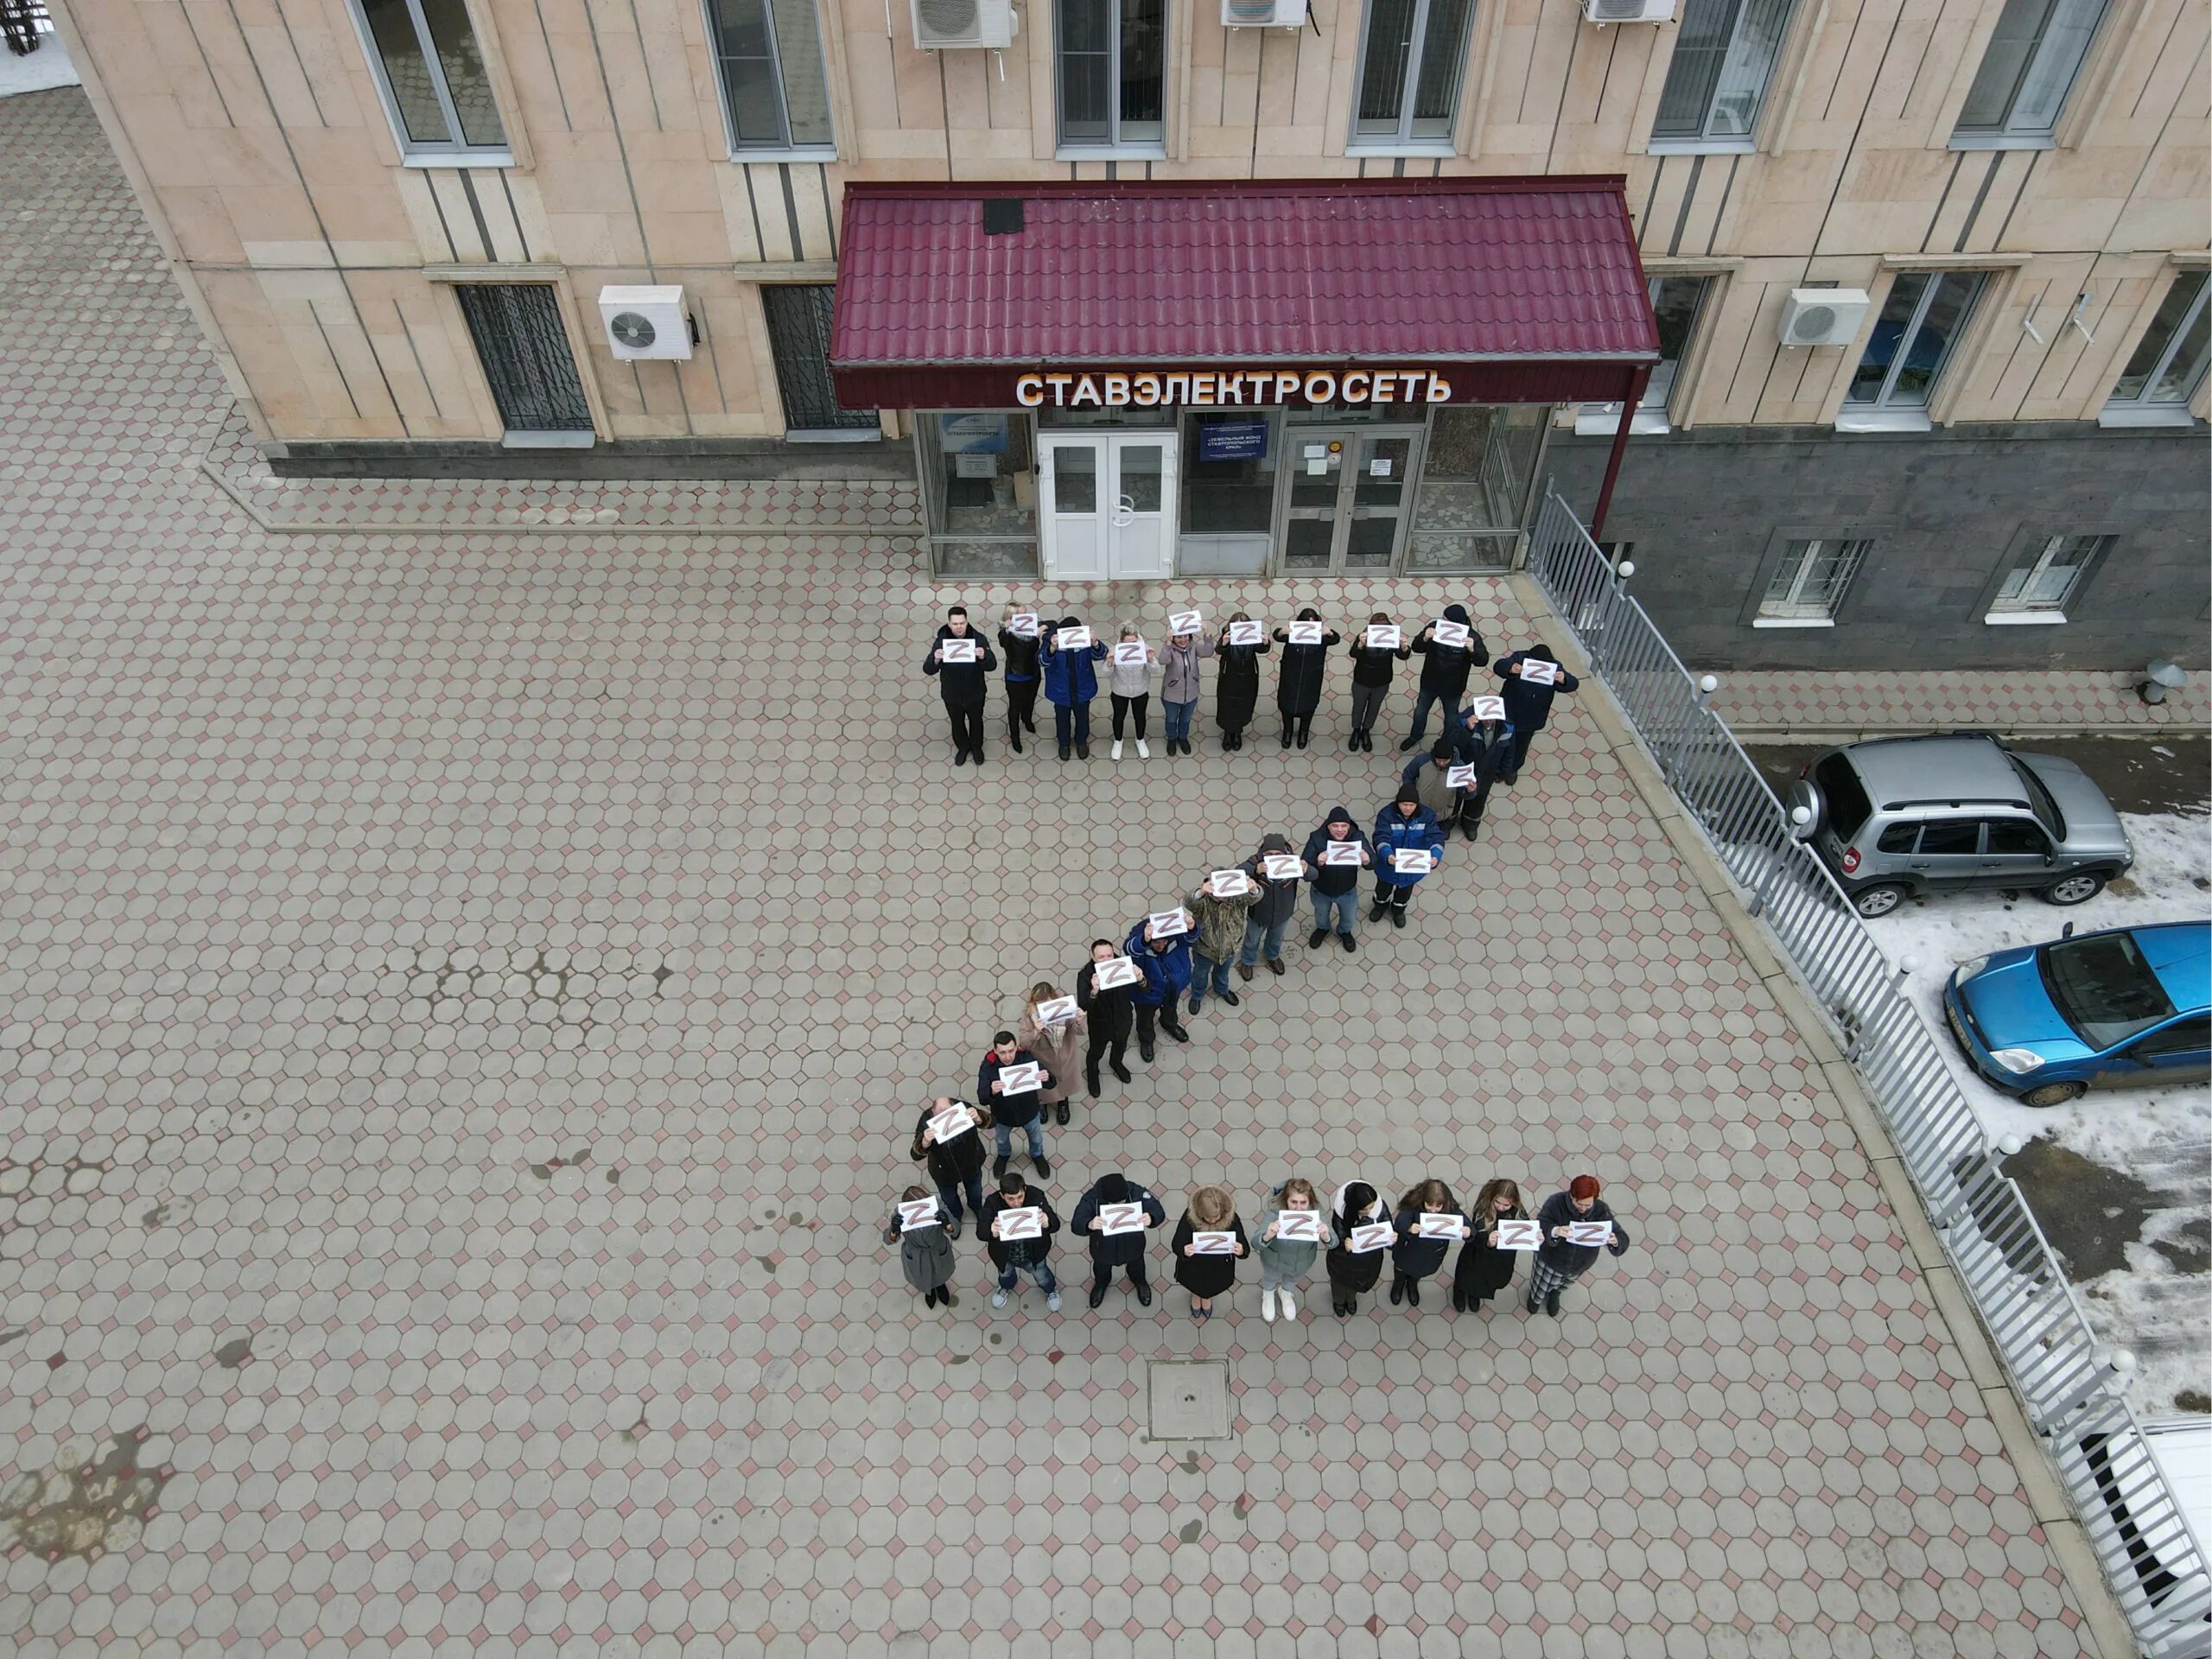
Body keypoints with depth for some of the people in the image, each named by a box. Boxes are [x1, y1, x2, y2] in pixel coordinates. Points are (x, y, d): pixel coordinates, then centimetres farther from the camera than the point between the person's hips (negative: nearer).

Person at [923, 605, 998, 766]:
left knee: (976, 721, 25)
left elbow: (992, 665, -24)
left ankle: (976, 747, 53)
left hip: (975, 693, 0)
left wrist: (983, 657, -47)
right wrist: (936, 660, -47)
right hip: (952, 695, 0)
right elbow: (928, 670, -24)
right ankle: (963, 747, 53)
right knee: (957, 723, 24)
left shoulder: (978, 639, -22)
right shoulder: (941, 641, -21)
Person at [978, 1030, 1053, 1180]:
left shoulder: (1027, 1057, -32)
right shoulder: (988, 1066, -33)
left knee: (1036, 1138, 30)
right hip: (1002, 1114, 0)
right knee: (1002, 1139, 32)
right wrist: (992, 1091, -60)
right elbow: (982, 1098, -37)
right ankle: (1004, 1155, 66)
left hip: (1029, 1111, 0)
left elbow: (1051, 1082, -29)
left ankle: (1037, 1155, 63)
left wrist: (1047, 1078, -55)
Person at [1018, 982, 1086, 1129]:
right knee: (1043, 1087, 25)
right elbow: (1023, 1043, -27)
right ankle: (1041, 1104, 59)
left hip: (1064, 1058, 1)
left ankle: (1062, 1103, 61)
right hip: (1041, 1061, -1)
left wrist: (1079, 1021, -45)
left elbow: (1081, 1032, -21)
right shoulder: (1029, 1013, -27)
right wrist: (1036, 1032, -48)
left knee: (1063, 1082, 29)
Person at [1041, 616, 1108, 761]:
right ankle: (1064, 743, 51)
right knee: (1062, 718, 23)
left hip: (1082, 690, 1)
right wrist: (1052, 648, -59)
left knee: (1082, 718, 24)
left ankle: (1081, 741, 53)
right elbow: (1043, 660, -37)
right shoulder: (1052, 639, -25)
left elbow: (1101, 655, -30)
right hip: (1061, 691, -1)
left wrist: (1095, 644, -54)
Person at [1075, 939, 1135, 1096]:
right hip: (1100, 1024, -2)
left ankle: (1116, 1063, 67)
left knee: (1120, 1045, 32)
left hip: (1122, 1019, 2)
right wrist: (1093, 992, -60)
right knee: (1096, 1052, 26)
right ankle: (1092, 1074, 59)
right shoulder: (1085, 975, -32)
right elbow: (1082, 1006, -40)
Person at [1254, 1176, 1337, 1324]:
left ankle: (1286, 1293, 71)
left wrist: (1326, 1236, -62)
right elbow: (1257, 1242, -46)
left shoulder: (1316, 1213, -34)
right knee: (1271, 1279, 33)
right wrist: (1267, 1236, -70)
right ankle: (1268, 1294, 69)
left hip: (1302, 1262, 2)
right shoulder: (1274, 1213, -40)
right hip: (1275, 1260, -2)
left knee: (1293, 1280, 36)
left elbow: (1333, 1242, -38)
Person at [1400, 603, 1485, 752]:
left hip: (1453, 687, -1)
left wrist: (1473, 650, -51)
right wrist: (1425, 638, -46)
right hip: (1429, 682, 2)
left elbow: (1482, 660, -29)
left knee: (1451, 719, 22)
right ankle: (1415, 736, 54)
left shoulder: (1471, 636, -26)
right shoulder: (1435, 627, -23)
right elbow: (1416, 648, -23)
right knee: (1420, 712, 25)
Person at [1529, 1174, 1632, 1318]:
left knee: (1561, 1285, 35)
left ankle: (1555, 1292, 71)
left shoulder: (1601, 1210, -28)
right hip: (1550, 1260, -2)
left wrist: (1615, 1241, -53)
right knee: (1539, 1291, 25)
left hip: (1580, 1265, 2)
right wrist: (1555, 1231, -64)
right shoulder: (1556, 1202, -35)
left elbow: (1623, 1238, -28)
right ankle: (1534, 1296, 62)